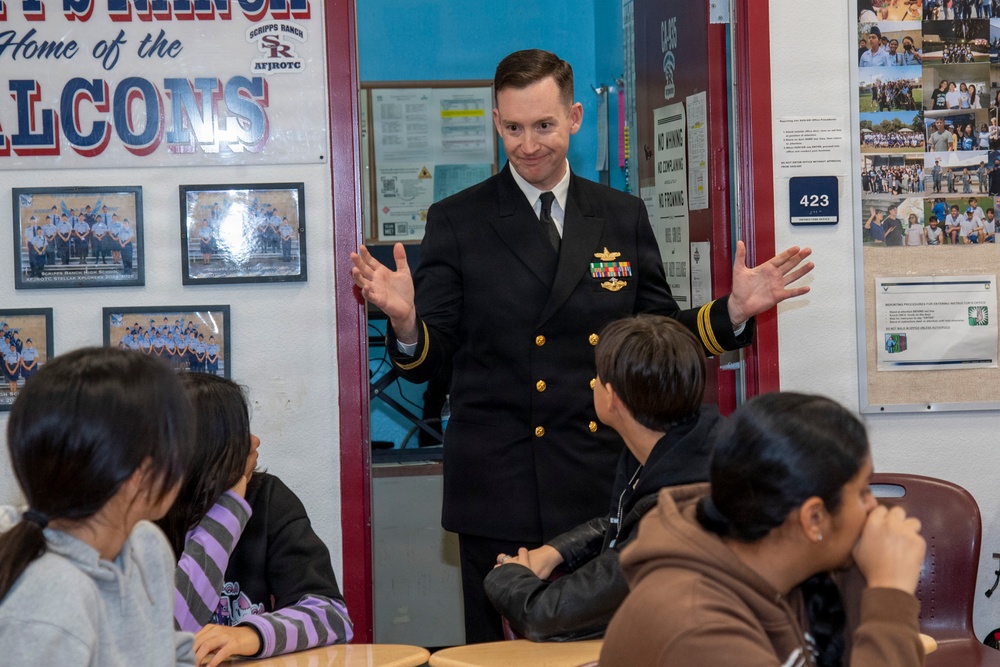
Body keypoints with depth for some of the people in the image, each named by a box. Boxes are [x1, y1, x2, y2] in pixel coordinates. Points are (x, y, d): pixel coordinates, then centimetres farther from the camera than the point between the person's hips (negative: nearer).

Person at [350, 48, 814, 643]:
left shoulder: (624, 218, 9)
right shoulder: (457, 222, 1)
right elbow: (427, 361, -2)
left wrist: (734, 311, -4)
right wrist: (405, 322, -23)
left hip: (604, 483, 2)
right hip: (501, 493, -2)